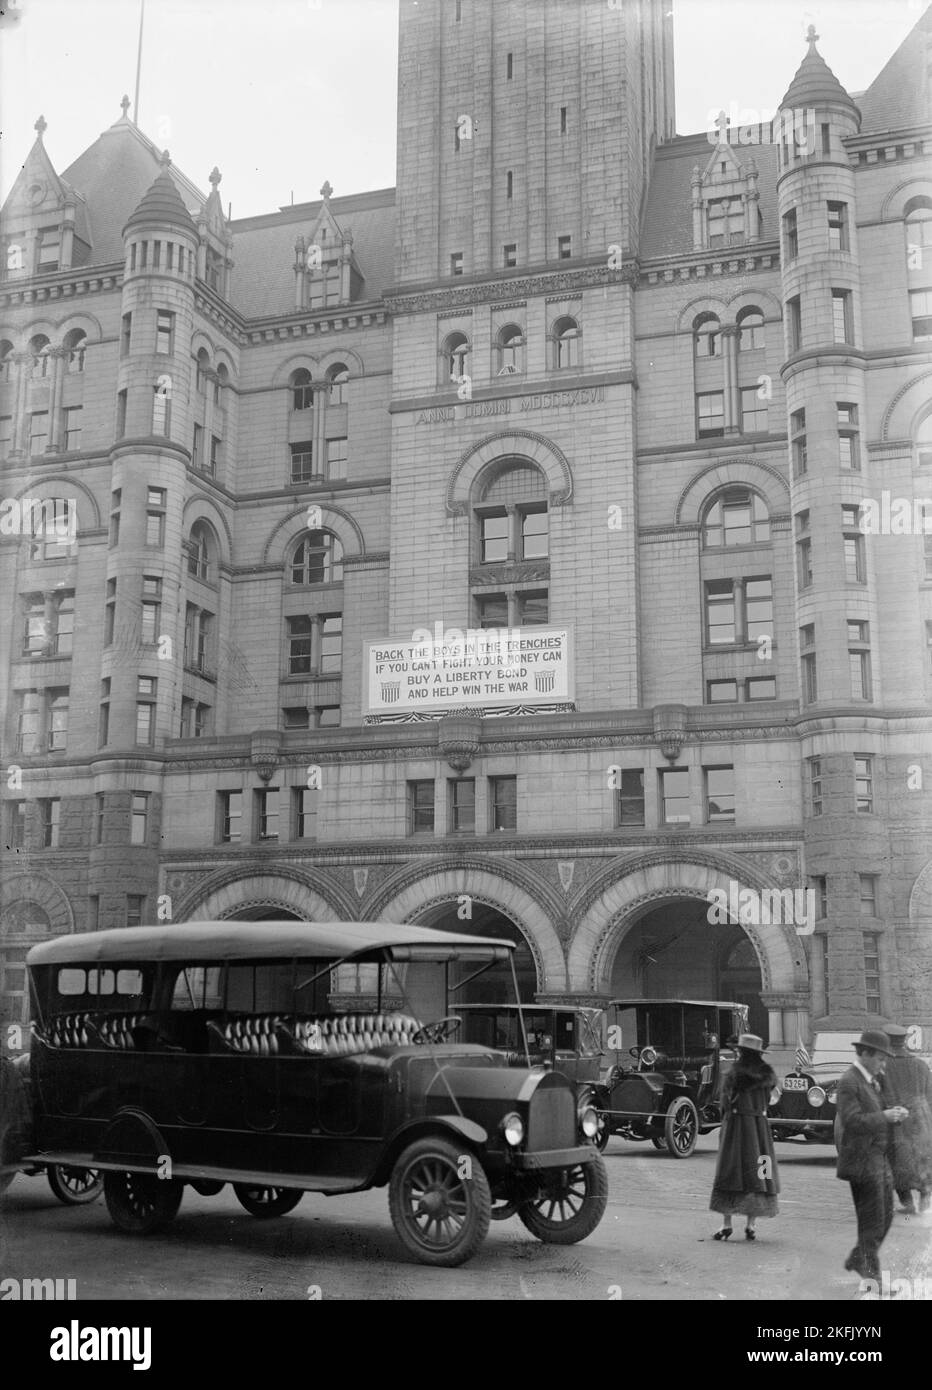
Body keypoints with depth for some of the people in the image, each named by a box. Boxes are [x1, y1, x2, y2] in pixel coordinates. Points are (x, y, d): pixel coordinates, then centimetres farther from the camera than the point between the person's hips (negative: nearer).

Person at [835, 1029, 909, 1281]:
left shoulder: (873, 1081, 15)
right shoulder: (848, 1082, -15)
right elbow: (852, 1121, -23)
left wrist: (894, 1113, 2)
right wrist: (884, 1116, -21)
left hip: (879, 1159, 9)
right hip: (861, 1161, -9)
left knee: (885, 1217, 13)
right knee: (872, 1221, -3)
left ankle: (856, 1260, 26)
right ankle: (871, 1271, 7)